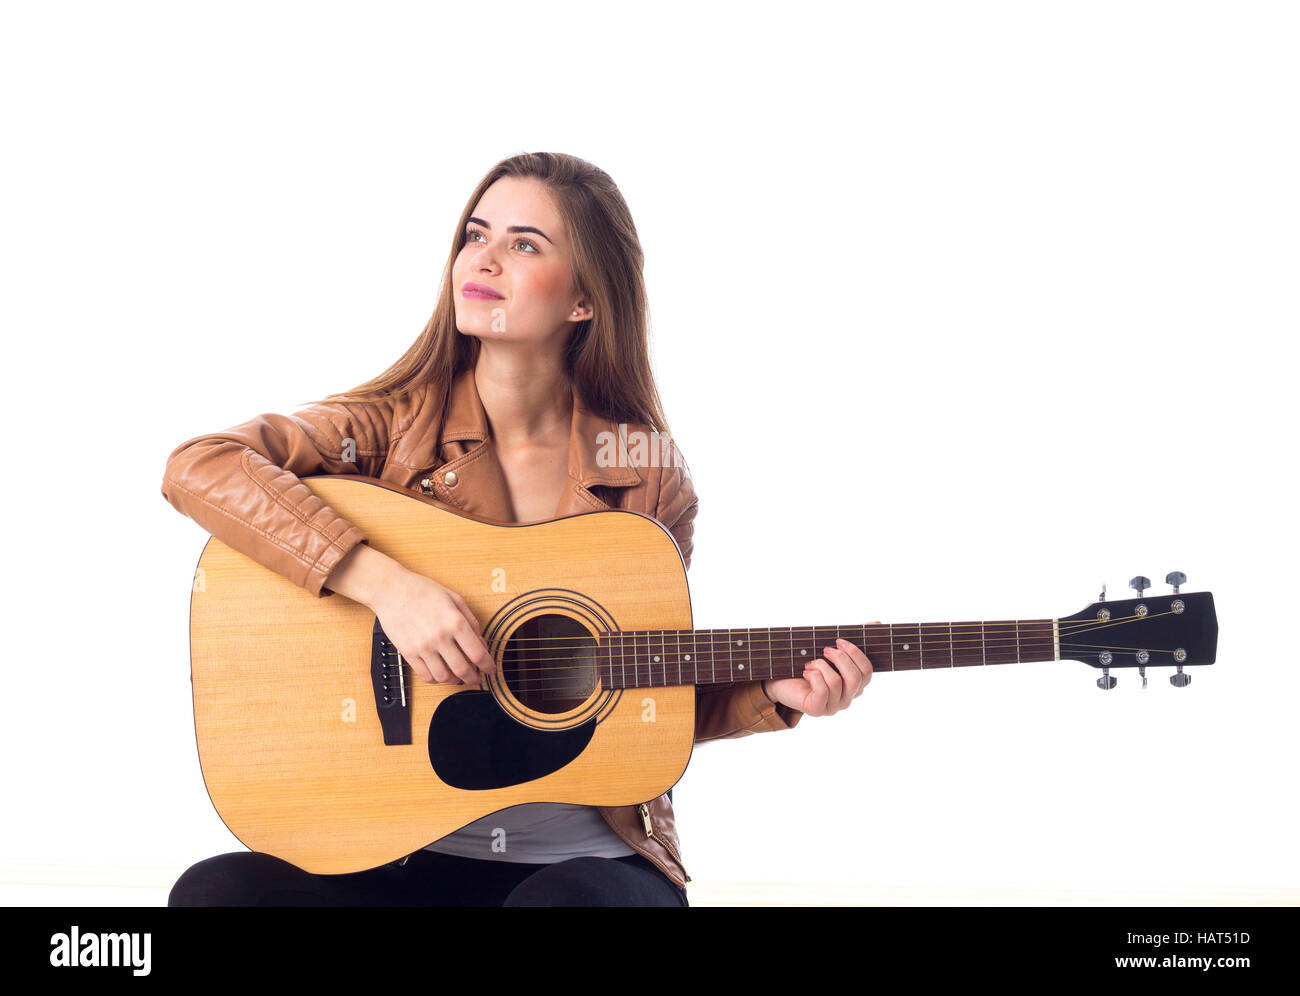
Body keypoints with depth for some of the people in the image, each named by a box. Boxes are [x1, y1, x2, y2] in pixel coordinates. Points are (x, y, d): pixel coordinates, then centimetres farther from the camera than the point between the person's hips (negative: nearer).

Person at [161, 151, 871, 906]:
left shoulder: (649, 476, 1)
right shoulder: (398, 425, -2)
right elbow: (199, 467, -18)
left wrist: (774, 695, -8)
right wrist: (380, 581, -26)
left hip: (589, 858, -1)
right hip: (404, 854, 1)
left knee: (561, 900, -36)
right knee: (213, 891, -26)